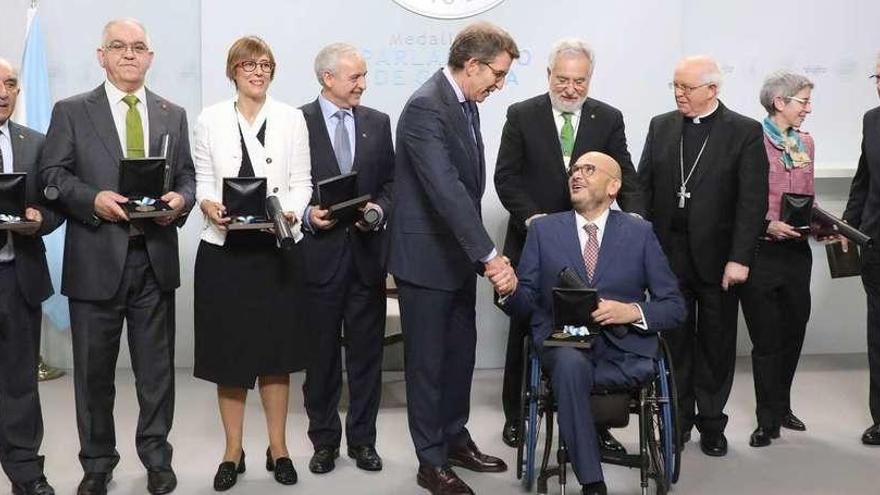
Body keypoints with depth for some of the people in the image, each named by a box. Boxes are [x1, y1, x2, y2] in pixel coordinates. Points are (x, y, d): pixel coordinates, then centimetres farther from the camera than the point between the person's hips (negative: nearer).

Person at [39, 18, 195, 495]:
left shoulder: (173, 115, 12)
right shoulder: (71, 112, 4)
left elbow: (186, 175, 12)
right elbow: (53, 174, -1)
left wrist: (181, 199, -9)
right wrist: (94, 199, -17)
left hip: (155, 256, 2)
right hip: (96, 258, -2)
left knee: (156, 366, 9)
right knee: (94, 369, 8)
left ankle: (156, 457, 24)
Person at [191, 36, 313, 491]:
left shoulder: (291, 118, 5)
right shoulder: (210, 119, 5)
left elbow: (302, 182, 4)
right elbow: (203, 181, 5)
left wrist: (290, 211, -16)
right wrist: (209, 205, -16)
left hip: (277, 247, 0)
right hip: (224, 248, 0)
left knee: (276, 349, 7)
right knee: (229, 351, 5)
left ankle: (278, 448, 20)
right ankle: (233, 451, 18)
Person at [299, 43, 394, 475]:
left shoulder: (378, 123, 9)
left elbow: (390, 182, 10)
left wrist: (380, 208, -9)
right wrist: (306, 213, -16)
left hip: (366, 251, 3)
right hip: (319, 252, -2)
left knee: (366, 351, 8)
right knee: (321, 353, 8)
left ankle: (363, 439, 21)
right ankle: (324, 440, 21)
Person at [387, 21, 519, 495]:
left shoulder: (466, 103, 7)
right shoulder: (425, 108, -22)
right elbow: (446, 190, -31)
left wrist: (479, 251, 12)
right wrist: (489, 256, -34)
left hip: (458, 253, 9)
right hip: (425, 256, -9)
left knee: (460, 353, 18)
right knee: (428, 361, 4)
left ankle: (455, 438, 34)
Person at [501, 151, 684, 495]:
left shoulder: (640, 233, 9)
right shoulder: (543, 229, 11)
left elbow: (675, 308, 7)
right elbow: (526, 303, 7)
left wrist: (633, 311, -14)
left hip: (622, 349, 0)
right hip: (562, 342, 1)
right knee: (570, 363, -34)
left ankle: (580, 423, -6)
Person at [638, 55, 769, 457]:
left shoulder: (746, 132, -3)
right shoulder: (660, 126, 7)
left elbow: (753, 200, -8)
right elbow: (644, 187, 8)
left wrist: (739, 258, -15)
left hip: (717, 258, -2)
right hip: (668, 254, 3)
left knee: (716, 345, 8)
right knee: (675, 341, 8)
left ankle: (711, 424, 21)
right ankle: (679, 420, 20)